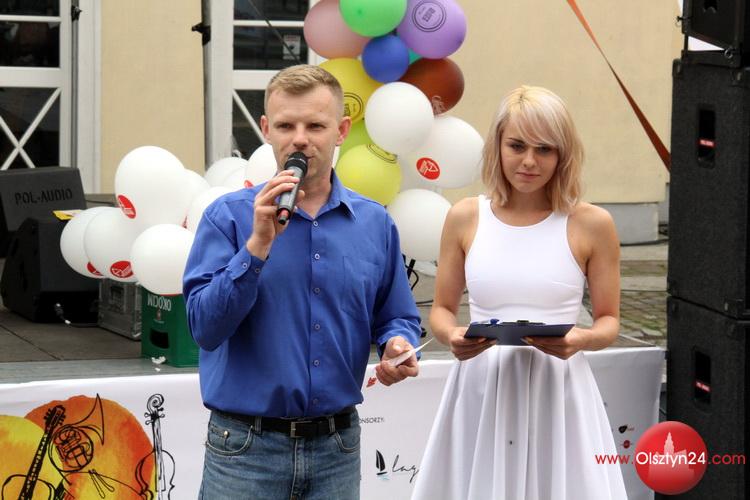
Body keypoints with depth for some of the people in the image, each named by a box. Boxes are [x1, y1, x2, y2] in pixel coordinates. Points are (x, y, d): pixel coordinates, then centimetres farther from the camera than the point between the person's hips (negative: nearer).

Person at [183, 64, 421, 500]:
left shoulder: (375, 224, 6)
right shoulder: (228, 216, -2)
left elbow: (397, 318, 14)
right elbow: (206, 328, -11)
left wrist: (398, 347, -8)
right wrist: (258, 246, -20)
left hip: (337, 448, 3)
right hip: (247, 448, -3)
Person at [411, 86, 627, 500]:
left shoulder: (591, 224, -2)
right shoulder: (465, 218, 3)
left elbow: (609, 321, 5)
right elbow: (441, 309, 11)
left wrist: (583, 339, -16)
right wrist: (452, 336, -11)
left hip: (557, 390, -1)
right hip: (480, 388, 1)